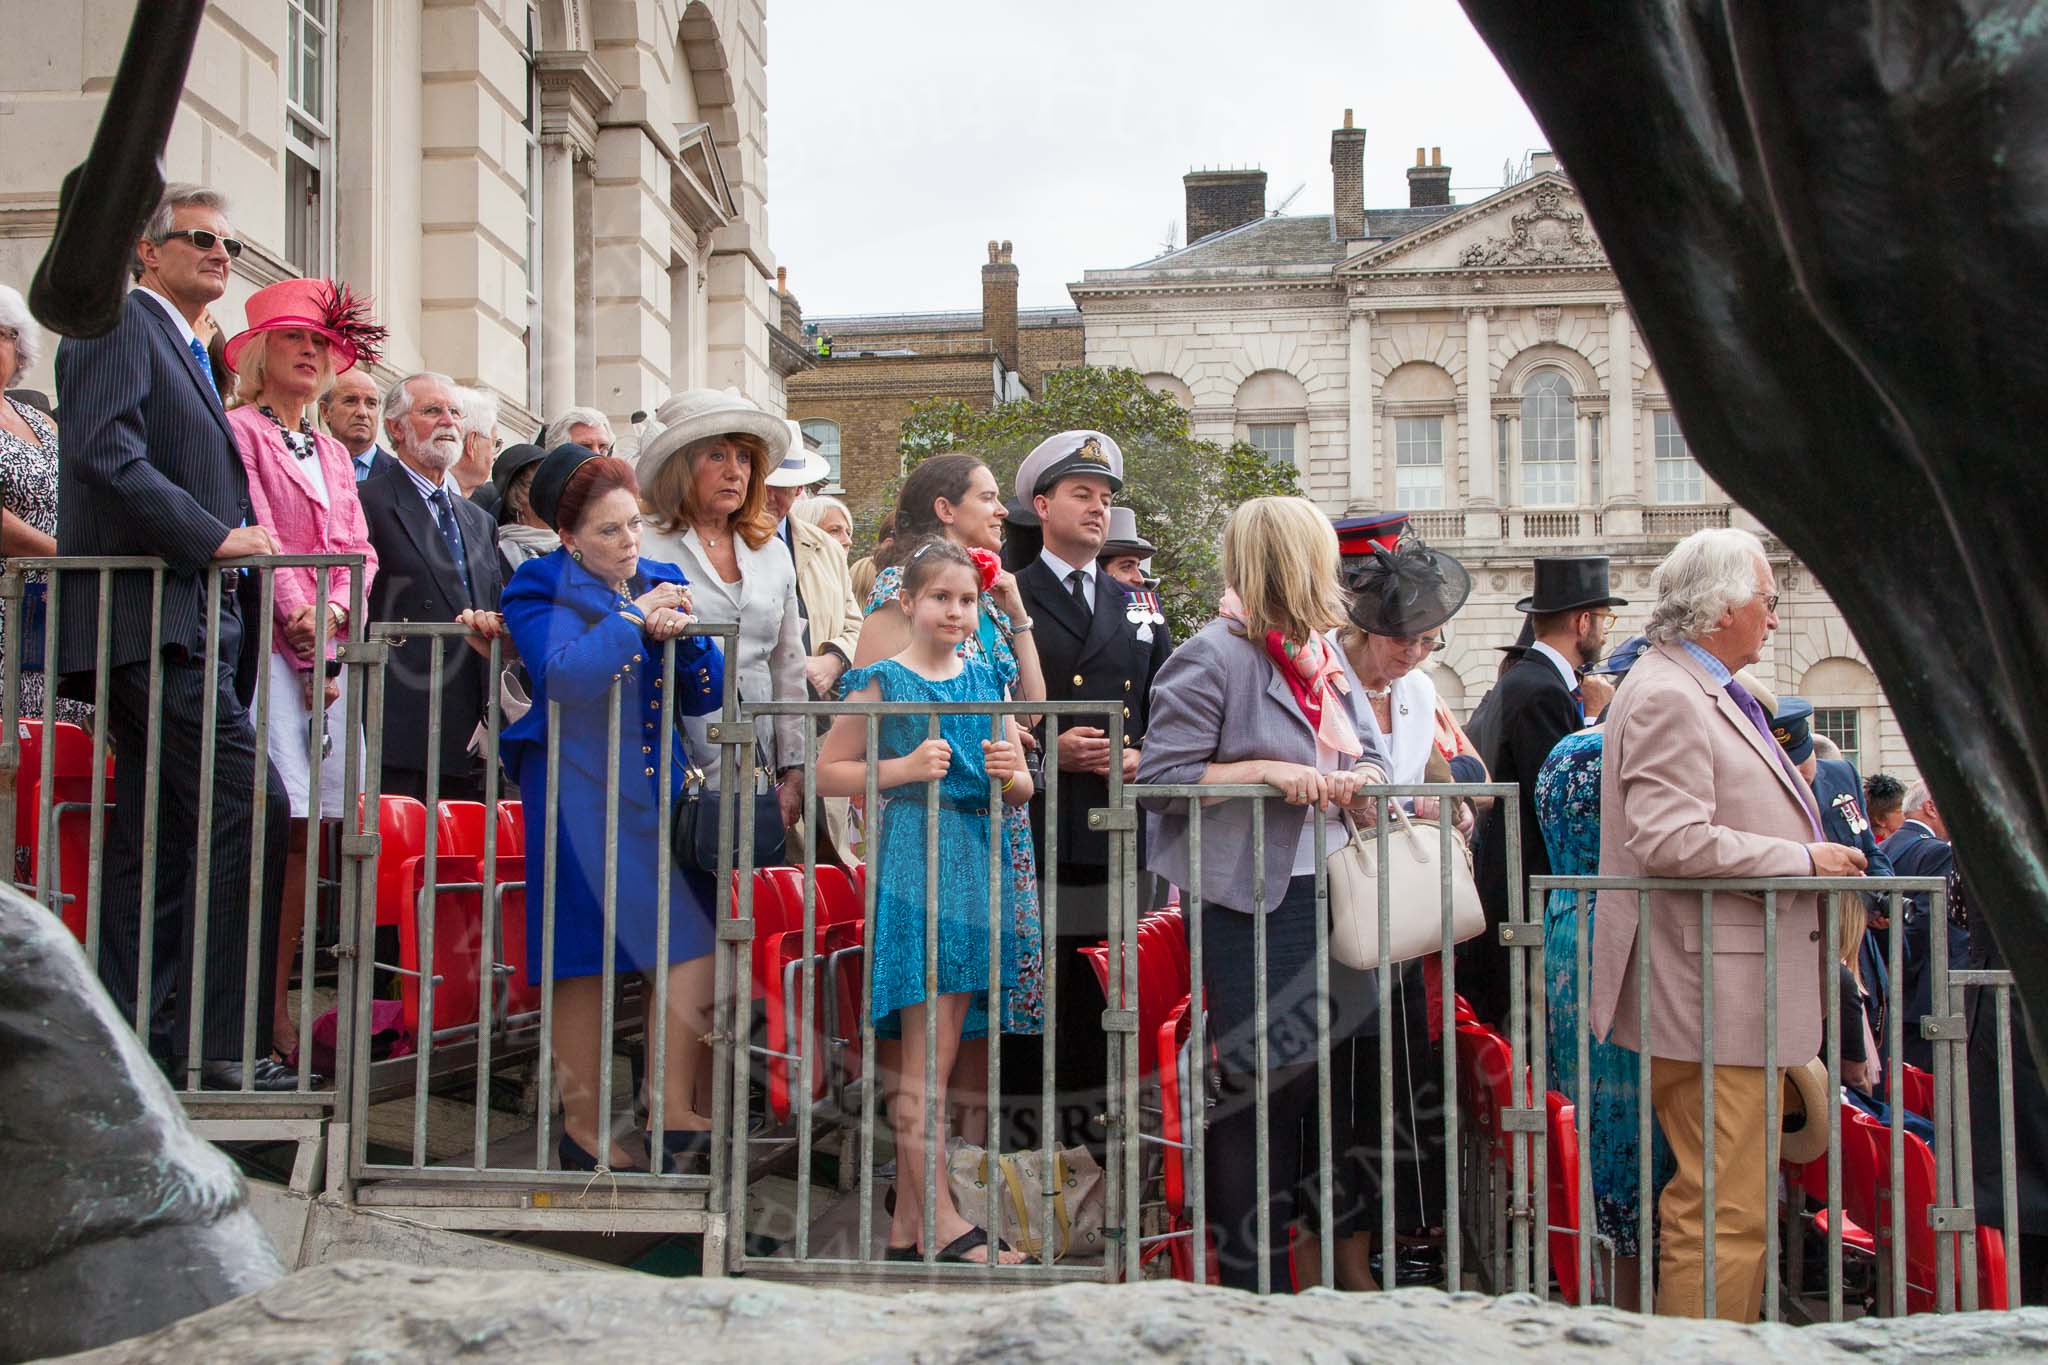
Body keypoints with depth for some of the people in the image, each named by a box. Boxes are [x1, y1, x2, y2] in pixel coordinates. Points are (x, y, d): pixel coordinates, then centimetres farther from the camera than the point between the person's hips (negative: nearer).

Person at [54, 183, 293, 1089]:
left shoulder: (192, 355, 26)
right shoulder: (118, 323, -2)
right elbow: (106, 456, -17)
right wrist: (217, 536, -18)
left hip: (182, 622, 10)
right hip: (149, 616, -10)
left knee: (157, 832, 10)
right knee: (249, 807, -15)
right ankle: (222, 1041, -12)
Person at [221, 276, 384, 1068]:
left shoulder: (334, 456, 24)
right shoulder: (237, 431, 3)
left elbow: (358, 550, 14)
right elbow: (253, 538, -7)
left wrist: (334, 609, -5)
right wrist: (301, 627, -12)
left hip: (328, 648, 6)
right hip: (266, 643, -6)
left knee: (309, 823, 0)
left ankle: (278, 1007, 3)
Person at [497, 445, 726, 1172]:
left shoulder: (662, 581, 13)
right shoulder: (540, 589, -3)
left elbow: (705, 695, 10)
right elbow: (565, 676, -22)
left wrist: (680, 636, -9)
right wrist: (635, 618, -14)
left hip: (662, 791, 5)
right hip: (581, 795, -5)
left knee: (686, 957, -1)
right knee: (584, 959, -1)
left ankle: (681, 1116, 9)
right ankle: (582, 1126, 8)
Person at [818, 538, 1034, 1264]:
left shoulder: (988, 680, 14)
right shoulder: (882, 681, -1)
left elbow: (1023, 792, 15)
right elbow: (827, 772, -2)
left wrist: (1008, 772, -8)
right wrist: (906, 768, -13)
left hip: (977, 867, 6)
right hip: (913, 868, -5)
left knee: (928, 1059, 9)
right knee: (925, 1059, -5)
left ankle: (907, 1219, 16)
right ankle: (941, 1221, 0)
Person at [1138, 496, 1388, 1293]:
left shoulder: (1322, 656, 14)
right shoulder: (1212, 657, -11)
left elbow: (1370, 754, 20)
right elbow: (1161, 777, -15)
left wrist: (1357, 778, -2)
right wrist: (1266, 772, -21)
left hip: (1327, 892, 8)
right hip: (1251, 905, -8)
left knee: (1341, 1065, 14)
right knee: (1258, 1083, -1)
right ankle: (1251, 1273, 12)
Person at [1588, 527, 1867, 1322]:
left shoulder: (1709, 693, 20)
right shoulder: (1665, 698, -15)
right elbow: (1670, 840, -25)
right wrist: (1802, 859, -17)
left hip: (1739, 995, 11)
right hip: (1708, 999, -11)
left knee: (1742, 1206, 16)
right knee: (1723, 1212, -7)